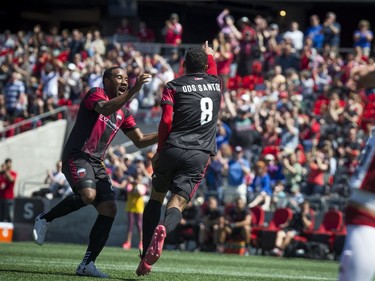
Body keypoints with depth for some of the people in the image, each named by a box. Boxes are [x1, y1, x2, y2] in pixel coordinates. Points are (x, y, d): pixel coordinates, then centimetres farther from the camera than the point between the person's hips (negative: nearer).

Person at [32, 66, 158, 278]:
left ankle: (87, 264, -7)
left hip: (96, 163, 8)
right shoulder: (95, 94, -3)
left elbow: (140, 141, 23)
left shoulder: (123, 113, 19)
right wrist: (133, 92, -34)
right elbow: (105, 109, -26)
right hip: (77, 156, -8)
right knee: (88, 195, -33)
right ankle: (45, 219, -8)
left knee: (109, 209, -8)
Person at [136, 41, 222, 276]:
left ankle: (145, 260, 9)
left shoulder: (174, 86, 4)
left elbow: (166, 121, -6)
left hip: (172, 150, 0)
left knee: (156, 197, 16)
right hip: (199, 155, 0)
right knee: (178, 202, -5)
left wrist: (159, 150, 3)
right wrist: (211, 56, 59)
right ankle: (163, 229, -43)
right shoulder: (216, 85, 14)